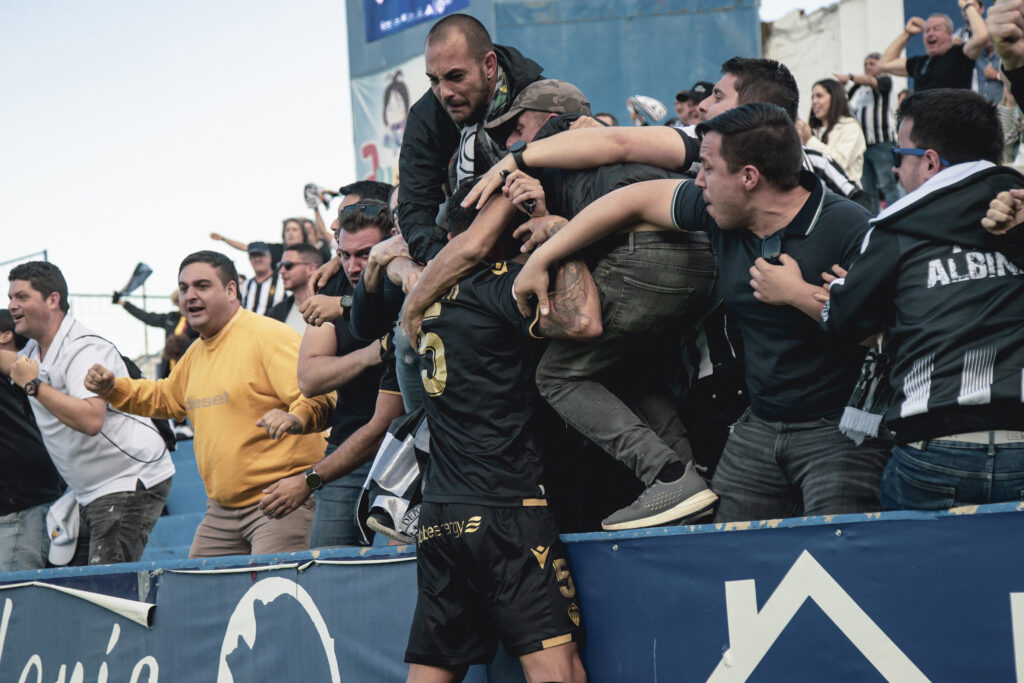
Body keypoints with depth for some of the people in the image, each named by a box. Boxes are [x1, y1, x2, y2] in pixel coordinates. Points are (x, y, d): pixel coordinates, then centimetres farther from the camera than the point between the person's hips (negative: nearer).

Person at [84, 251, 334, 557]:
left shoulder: (268, 336, -12)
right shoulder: (197, 352, 18)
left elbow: (321, 393, -21)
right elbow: (166, 397, 36)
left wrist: (297, 417, -43)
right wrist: (113, 388, 22)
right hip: (221, 508, 9)